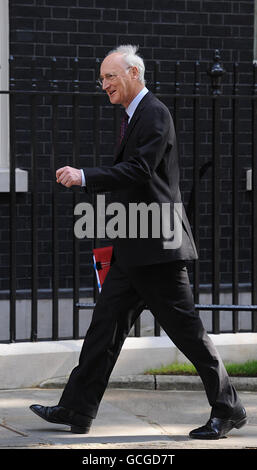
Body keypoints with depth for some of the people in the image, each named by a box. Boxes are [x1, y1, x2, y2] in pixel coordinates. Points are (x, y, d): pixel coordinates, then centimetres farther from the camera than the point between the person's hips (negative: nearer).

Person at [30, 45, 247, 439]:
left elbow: (139, 170, -23)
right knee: (106, 323, 8)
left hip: (157, 245, -10)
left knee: (184, 327, -4)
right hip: (134, 250, 10)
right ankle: (77, 410, 10)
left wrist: (84, 177, -26)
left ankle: (227, 410, 5)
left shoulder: (155, 114, -12)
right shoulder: (133, 118, 19)